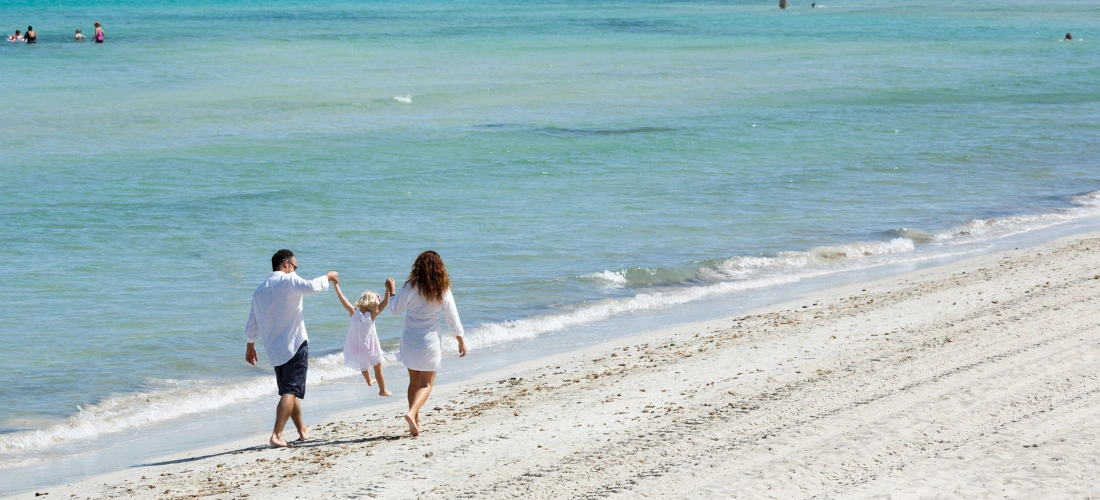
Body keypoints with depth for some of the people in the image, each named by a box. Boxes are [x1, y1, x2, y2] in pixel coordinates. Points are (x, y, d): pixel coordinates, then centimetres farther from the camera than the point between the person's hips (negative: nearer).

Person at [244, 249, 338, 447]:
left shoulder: (259, 291, 13)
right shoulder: (288, 280, -8)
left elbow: (251, 325, 18)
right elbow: (311, 287, -26)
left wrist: (250, 347, 30)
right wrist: (328, 277, -8)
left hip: (274, 350, 7)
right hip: (295, 346, -7)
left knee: (289, 391, 19)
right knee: (291, 392, -10)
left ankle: (302, 431, 32)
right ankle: (277, 434, -22)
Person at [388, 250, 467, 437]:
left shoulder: (411, 288, -11)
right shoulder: (443, 291, -10)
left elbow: (395, 309, -1)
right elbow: (453, 318, -2)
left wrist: (391, 291, 16)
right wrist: (461, 341, 9)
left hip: (409, 342, 1)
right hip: (430, 343, -1)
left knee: (414, 382, 15)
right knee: (426, 384, 6)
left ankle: (415, 423, 14)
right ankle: (412, 413, -20)